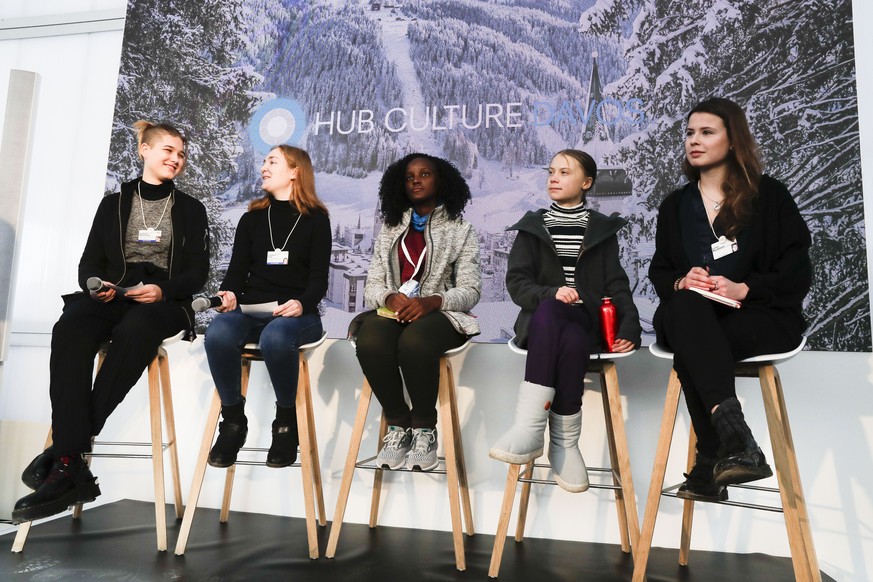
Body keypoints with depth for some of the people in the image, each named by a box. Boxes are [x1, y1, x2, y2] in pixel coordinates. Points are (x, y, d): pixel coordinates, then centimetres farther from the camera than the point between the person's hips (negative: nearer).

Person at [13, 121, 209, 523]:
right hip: (112, 297, 2)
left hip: (164, 303, -1)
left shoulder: (190, 210, 16)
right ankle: (71, 469, -39)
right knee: (69, 330, -34)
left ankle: (64, 453, -33)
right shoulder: (113, 203, 20)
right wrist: (95, 285, -10)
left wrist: (163, 289, -14)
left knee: (132, 332, -39)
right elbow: (90, 262, 14)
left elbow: (197, 272, 6)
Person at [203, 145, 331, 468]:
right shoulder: (252, 218, 19)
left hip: (296, 314, -3)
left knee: (275, 337, -38)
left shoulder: (316, 219, 8)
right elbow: (237, 269, 11)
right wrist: (229, 294, -12)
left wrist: (302, 303, -21)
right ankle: (233, 420, -12)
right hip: (251, 310, 3)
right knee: (218, 333, -32)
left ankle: (286, 422, -15)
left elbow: (319, 279, 0)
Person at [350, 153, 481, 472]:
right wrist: (390, 297, -13)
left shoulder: (461, 230, 11)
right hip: (393, 312, 3)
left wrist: (431, 301, -20)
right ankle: (398, 425, -12)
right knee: (370, 343, -33)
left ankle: (424, 429, -15)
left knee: (414, 343, -37)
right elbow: (371, 286, 11)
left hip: (438, 314, -2)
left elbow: (470, 290, 0)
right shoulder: (389, 229, 19)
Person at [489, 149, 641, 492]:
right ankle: (531, 431, -40)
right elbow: (516, 281, 3)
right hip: (542, 319, 0)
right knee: (548, 309, -38)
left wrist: (629, 327, -9)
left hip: (587, 321, 0)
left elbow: (616, 285, 8)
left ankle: (564, 443, -30)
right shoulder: (531, 226, 15)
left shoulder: (603, 229, 16)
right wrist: (551, 293, -17)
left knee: (571, 341, -37)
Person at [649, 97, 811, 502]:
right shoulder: (675, 205, 18)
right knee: (687, 305, -36)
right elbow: (659, 272, 14)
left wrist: (743, 288, -17)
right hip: (690, 318, 3)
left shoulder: (769, 195, 7)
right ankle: (737, 440, -43)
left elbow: (797, 272, 0)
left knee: (690, 349, -35)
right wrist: (681, 282, -10)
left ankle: (711, 465, -32)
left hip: (760, 316, -3)